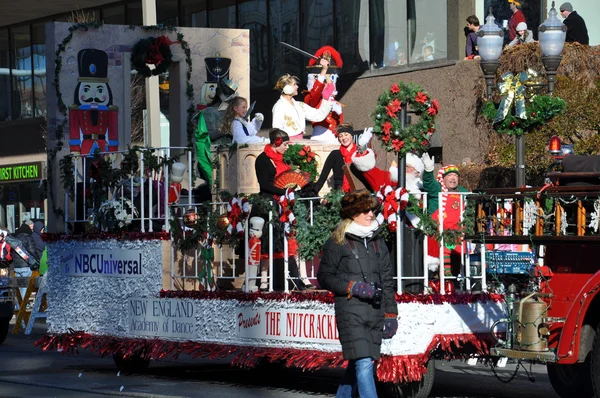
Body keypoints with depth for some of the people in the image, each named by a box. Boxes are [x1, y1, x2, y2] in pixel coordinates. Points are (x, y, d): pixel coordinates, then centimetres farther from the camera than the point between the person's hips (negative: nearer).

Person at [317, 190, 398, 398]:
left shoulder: (378, 241, 15)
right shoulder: (338, 243, -2)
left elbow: (387, 281, 19)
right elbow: (324, 276, -1)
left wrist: (390, 314, 14)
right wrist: (354, 287, -12)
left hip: (375, 312, 6)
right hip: (350, 312, -6)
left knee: (357, 364, 10)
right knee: (363, 363, -15)